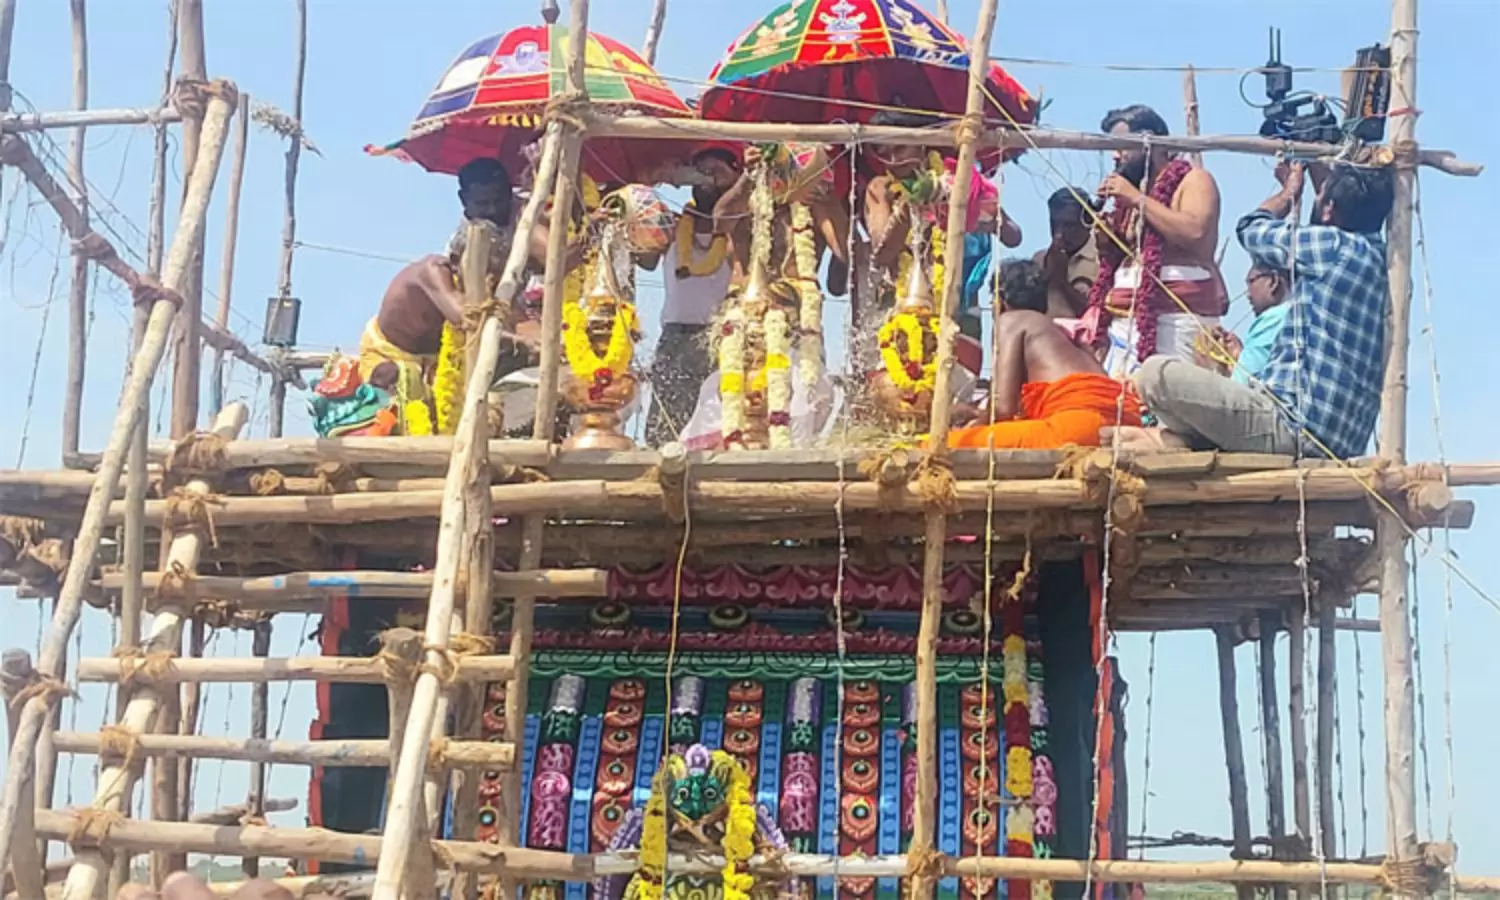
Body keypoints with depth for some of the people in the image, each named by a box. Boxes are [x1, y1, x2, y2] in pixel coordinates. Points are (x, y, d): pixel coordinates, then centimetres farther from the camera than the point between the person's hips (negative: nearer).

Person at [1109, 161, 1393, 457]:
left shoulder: (1335, 247, -11)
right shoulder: (1378, 255, 11)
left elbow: (1251, 229, 6)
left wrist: (1290, 191, 22)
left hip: (1298, 428, -10)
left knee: (1157, 373, -13)